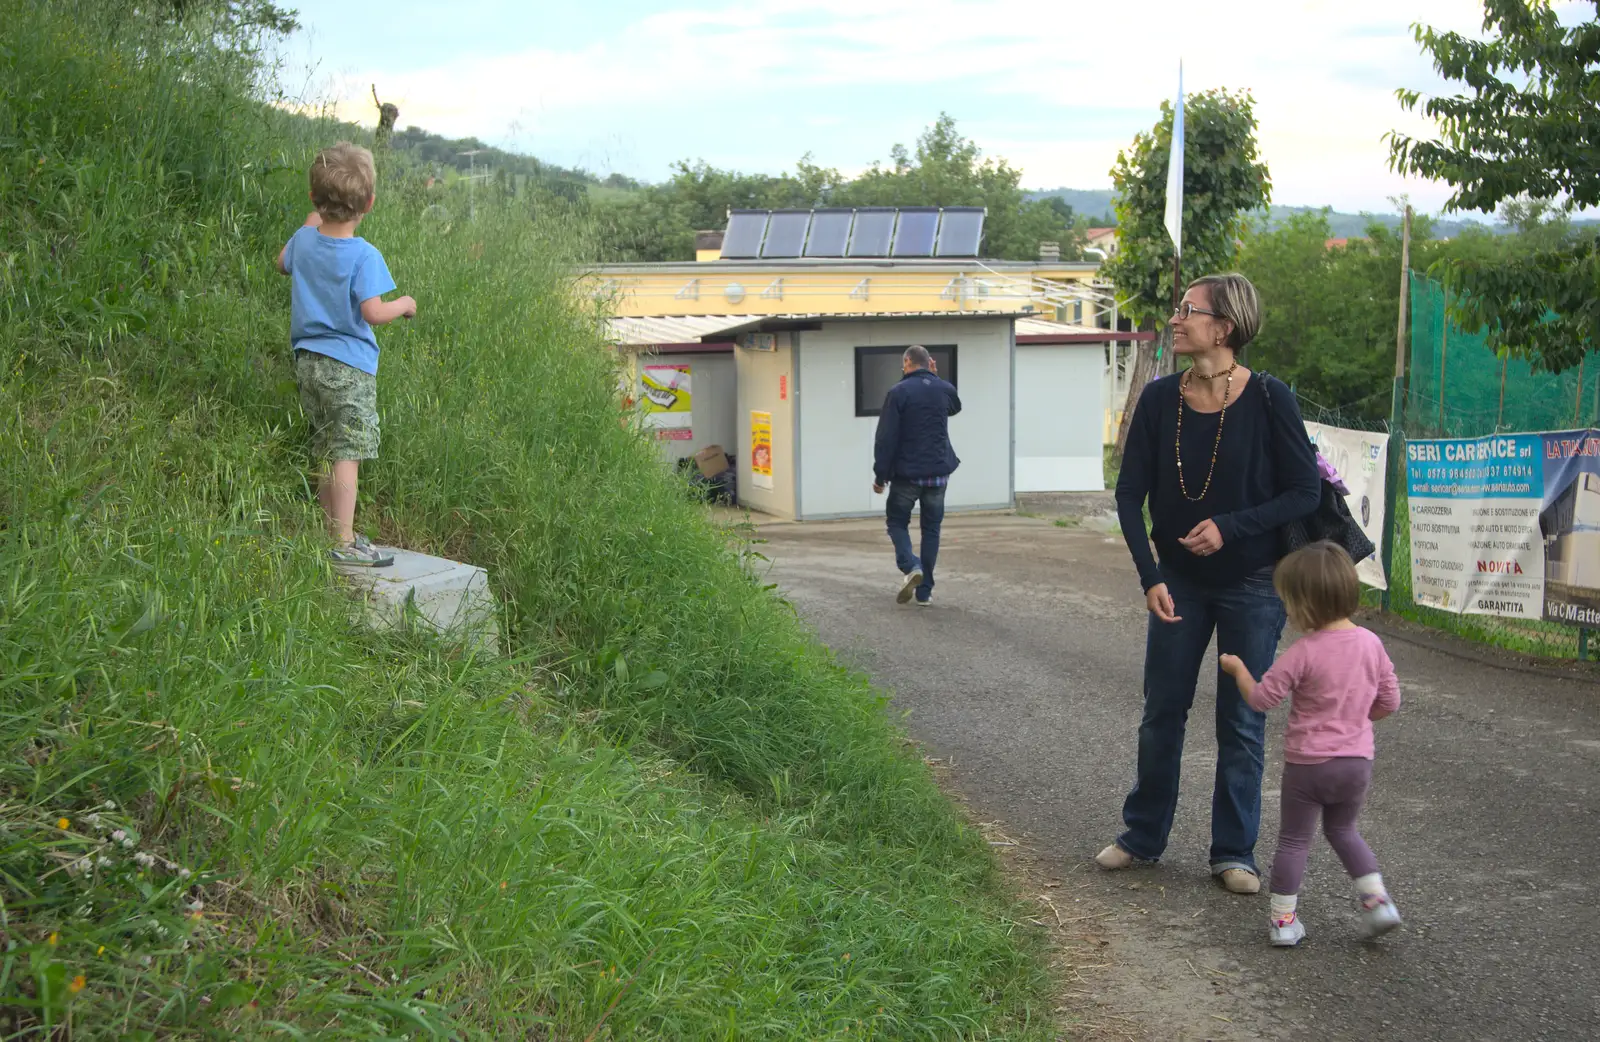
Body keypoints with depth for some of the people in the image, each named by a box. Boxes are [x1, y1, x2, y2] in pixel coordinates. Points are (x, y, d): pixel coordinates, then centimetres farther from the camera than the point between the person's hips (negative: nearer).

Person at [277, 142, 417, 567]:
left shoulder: (304, 241, 4)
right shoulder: (364, 255, -17)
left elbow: (283, 262, 27)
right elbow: (373, 312, -23)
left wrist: (312, 222, 32)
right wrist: (404, 304, -3)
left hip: (308, 361, 7)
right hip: (348, 366, -7)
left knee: (325, 452, 15)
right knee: (347, 454, -6)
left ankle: (333, 534, 22)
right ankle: (344, 543, -6)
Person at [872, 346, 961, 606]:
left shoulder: (898, 392, -9)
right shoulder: (944, 389, 4)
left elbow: (885, 438, -12)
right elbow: (955, 407, 30)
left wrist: (880, 475, -5)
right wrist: (935, 377, 20)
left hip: (906, 474, -3)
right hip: (938, 473, 3)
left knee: (897, 522, 14)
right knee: (931, 529, 12)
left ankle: (911, 567, -13)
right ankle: (924, 591, 10)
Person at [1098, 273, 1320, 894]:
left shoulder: (1268, 400, -14)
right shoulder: (1159, 400, -5)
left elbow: (1305, 492, -11)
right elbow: (1130, 494, -3)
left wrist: (1231, 527, -22)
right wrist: (1150, 577, -13)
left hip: (1252, 584, -3)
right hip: (1179, 581, 3)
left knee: (1242, 723, 6)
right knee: (1162, 713, 11)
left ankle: (1234, 853, 19)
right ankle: (1143, 836, 27)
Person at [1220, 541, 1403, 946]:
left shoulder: (1305, 652, -19)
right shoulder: (1371, 643, -3)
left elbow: (1261, 698, -14)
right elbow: (1389, 701, 4)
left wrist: (1238, 670, 4)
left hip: (1307, 763, -5)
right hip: (1357, 760, 5)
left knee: (1294, 839, 9)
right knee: (1343, 830, 25)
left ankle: (1283, 920, 12)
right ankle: (1378, 900, 15)